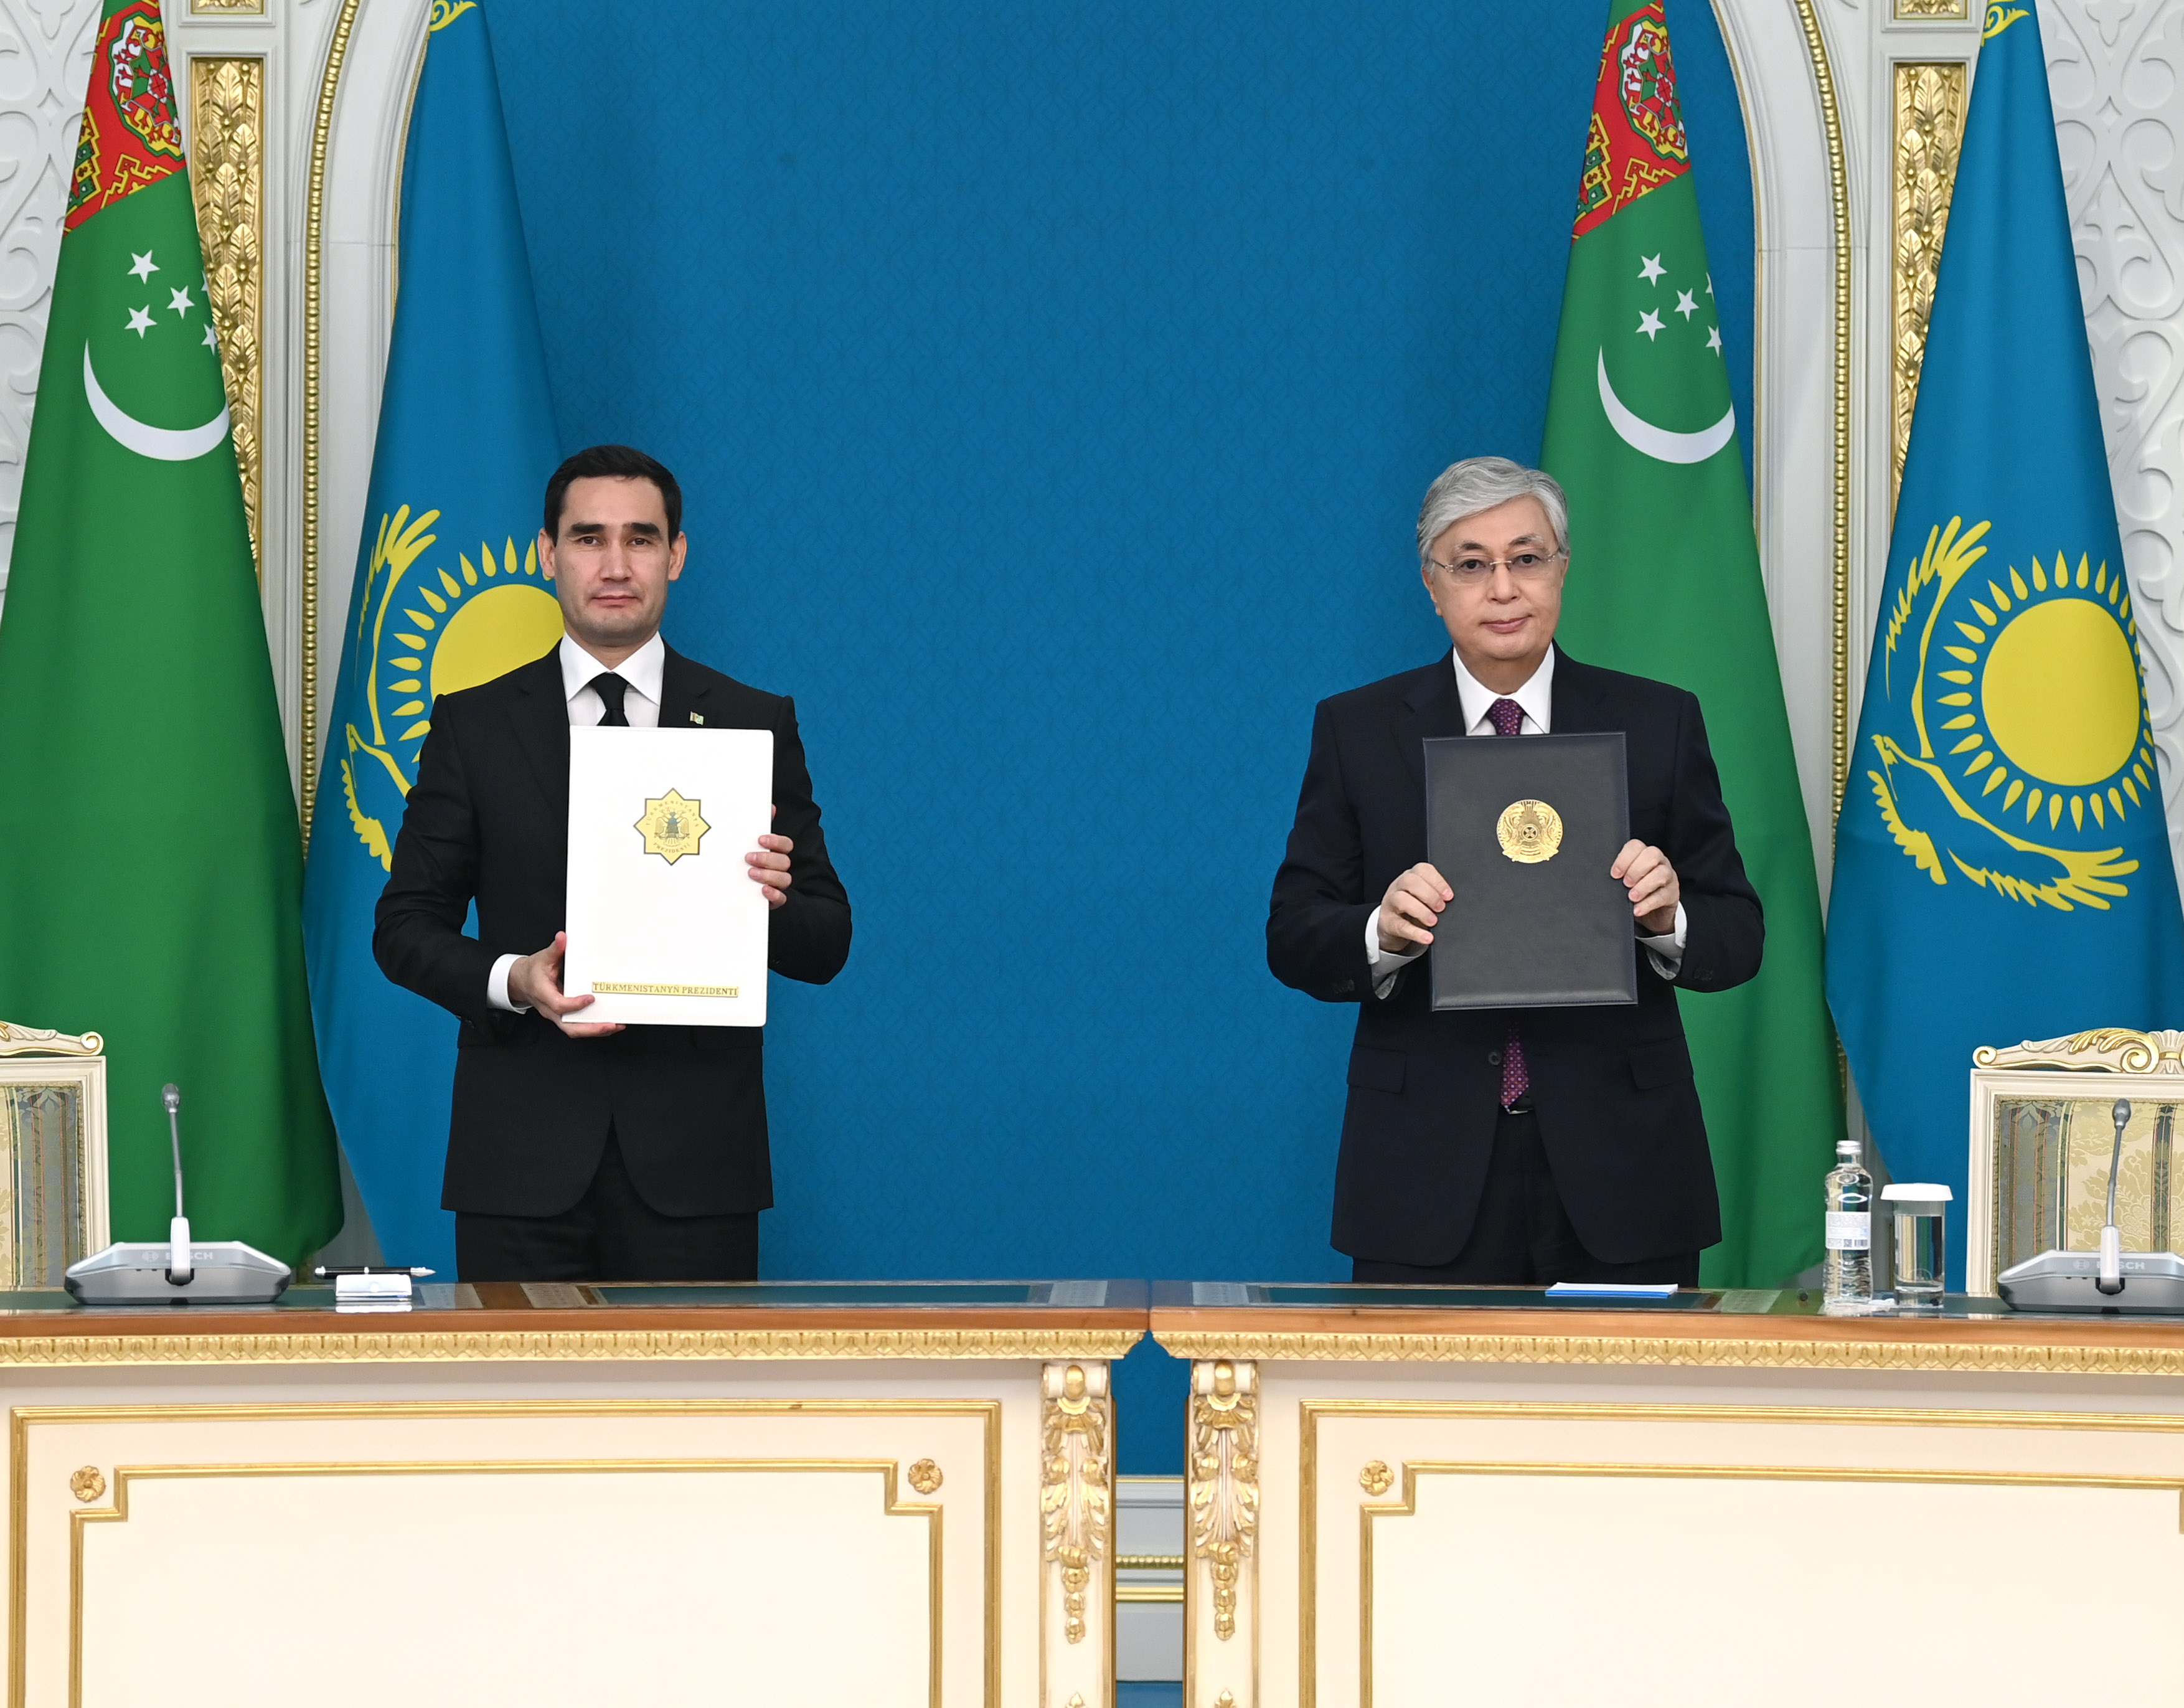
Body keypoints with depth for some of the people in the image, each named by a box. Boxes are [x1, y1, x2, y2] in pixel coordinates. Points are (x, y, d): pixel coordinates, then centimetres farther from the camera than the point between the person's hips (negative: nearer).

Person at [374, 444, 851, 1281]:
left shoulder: (756, 725, 7)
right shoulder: (474, 725, 8)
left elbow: (826, 947, 7)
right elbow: (406, 926, 7)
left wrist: (776, 902, -16)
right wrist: (512, 982, -12)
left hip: (693, 1158, 0)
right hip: (524, 1158, 0)